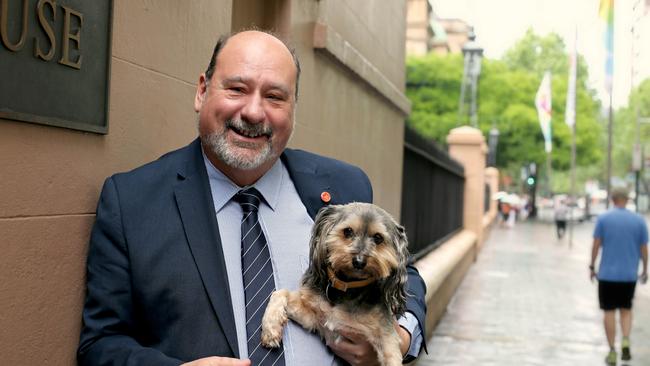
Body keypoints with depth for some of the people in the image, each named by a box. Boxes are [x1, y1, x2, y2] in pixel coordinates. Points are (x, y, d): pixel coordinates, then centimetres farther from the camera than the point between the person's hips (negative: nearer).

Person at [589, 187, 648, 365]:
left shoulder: (603, 219, -4)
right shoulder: (639, 220, 0)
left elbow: (596, 245, -5)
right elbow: (644, 248, 3)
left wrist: (592, 267, 5)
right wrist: (645, 270, 15)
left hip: (607, 273, -1)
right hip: (629, 275, 2)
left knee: (609, 312, 6)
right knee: (626, 310, 17)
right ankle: (626, 341, -3)